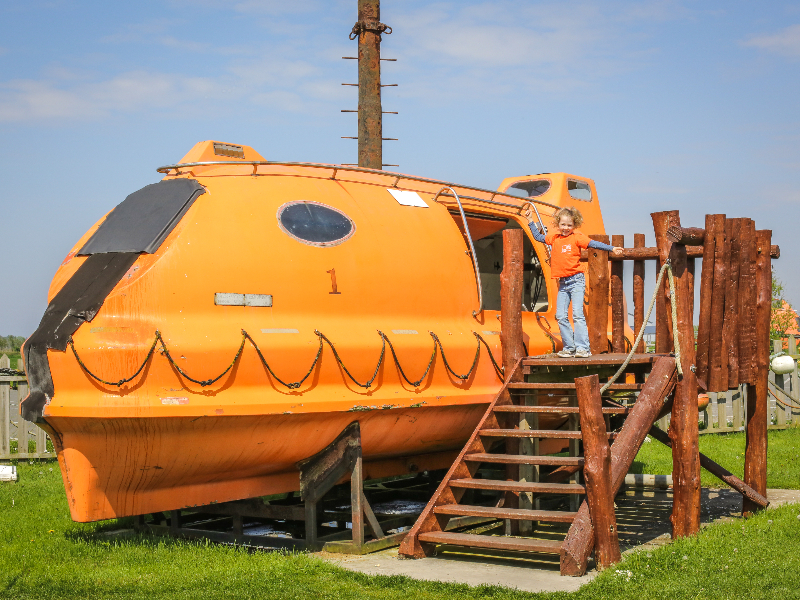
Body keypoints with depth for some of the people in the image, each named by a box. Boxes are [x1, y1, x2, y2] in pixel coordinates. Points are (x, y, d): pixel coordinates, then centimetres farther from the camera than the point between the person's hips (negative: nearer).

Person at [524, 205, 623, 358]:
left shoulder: (577, 237, -3)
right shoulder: (554, 237, 11)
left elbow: (593, 244, -9)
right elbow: (538, 237, 26)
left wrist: (612, 249, -18)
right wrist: (531, 221, 23)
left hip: (576, 280, -5)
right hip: (562, 282, 6)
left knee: (577, 314, -12)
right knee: (561, 316, 3)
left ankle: (583, 348, -10)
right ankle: (569, 348, 12)